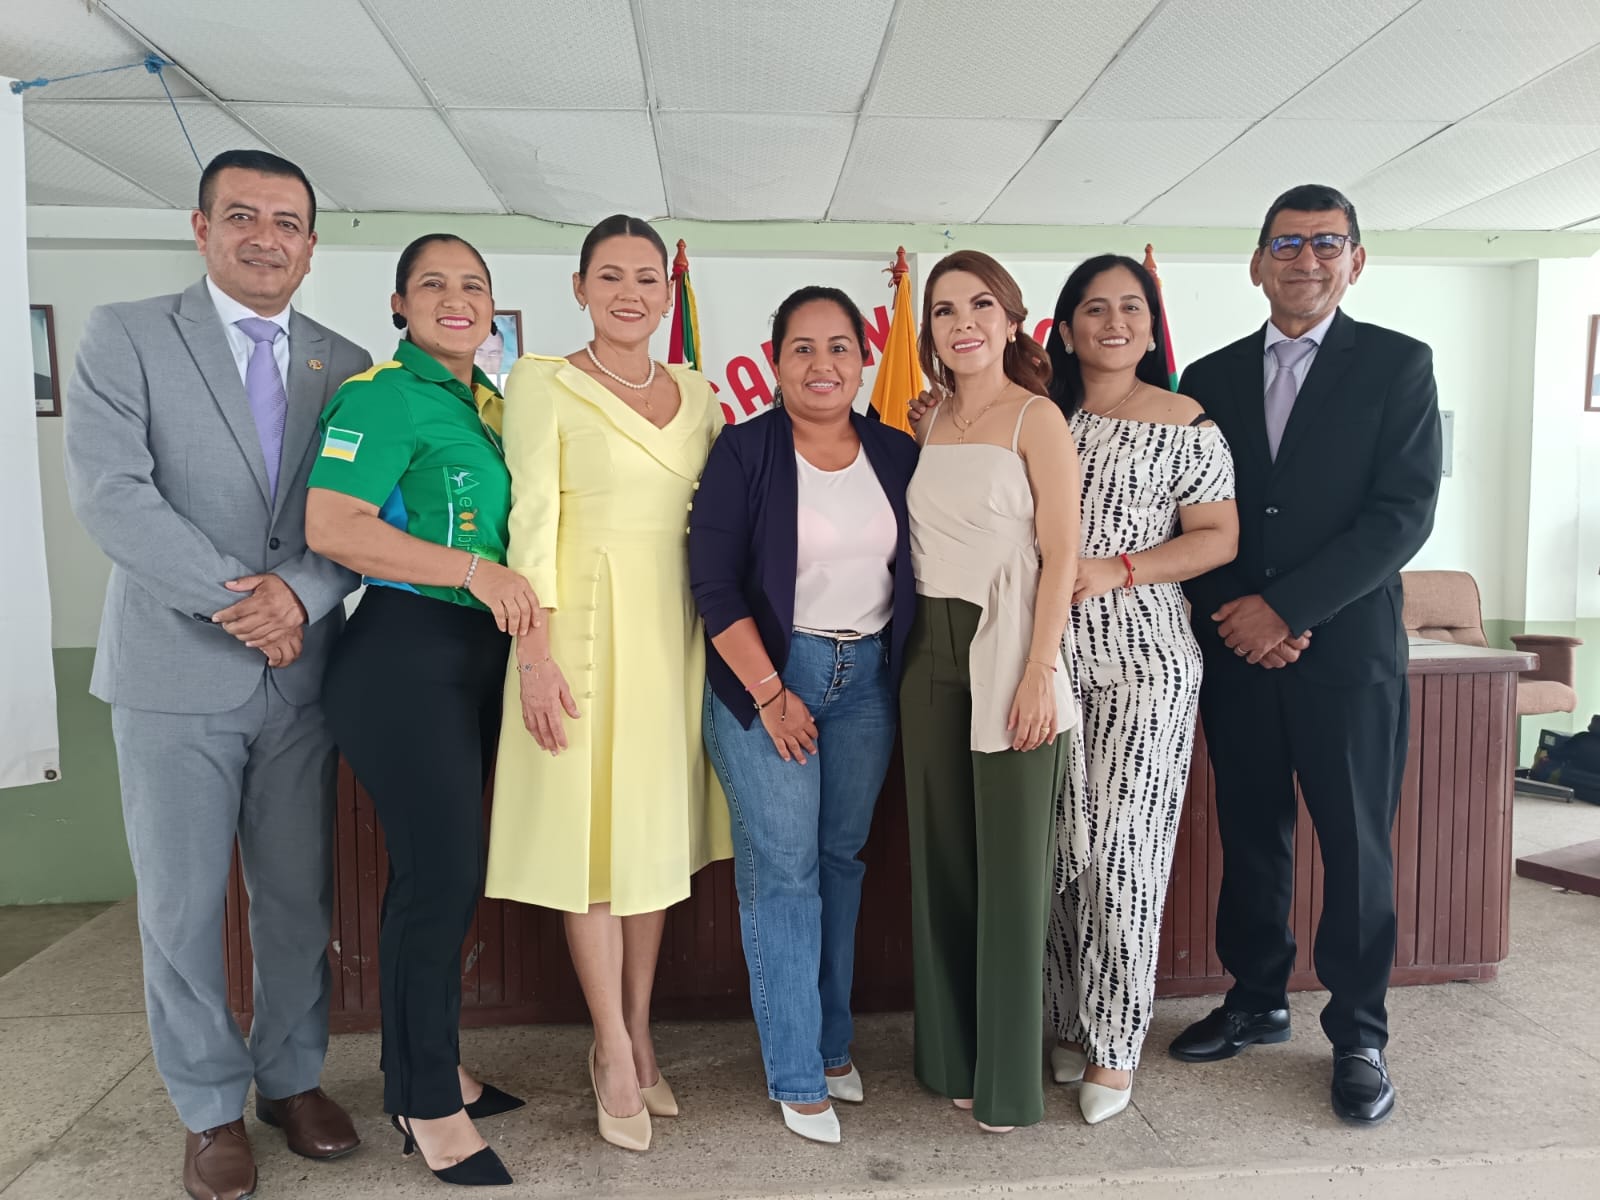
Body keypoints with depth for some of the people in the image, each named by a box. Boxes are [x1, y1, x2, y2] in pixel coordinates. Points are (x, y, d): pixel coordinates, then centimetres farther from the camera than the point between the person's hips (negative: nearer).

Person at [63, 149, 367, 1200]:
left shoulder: (345, 365, 9)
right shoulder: (126, 335, 1)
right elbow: (109, 490, -10)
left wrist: (300, 594, -16)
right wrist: (230, 600, -17)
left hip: (301, 671, 3)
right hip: (175, 670, -2)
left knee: (301, 895, 11)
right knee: (182, 904, 7)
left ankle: (294, 1077, 31)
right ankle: (211, 1107, 26)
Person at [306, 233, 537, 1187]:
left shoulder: (493, 403, 15)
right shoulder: (384, 395, -8)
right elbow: (330, 527, -20)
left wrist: (513, 584, 9)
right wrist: (471, 568, -23)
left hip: (480, 657, 8)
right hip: (405, 655, -8)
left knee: (442, 869, 15)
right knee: (440, 873, -4)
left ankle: (428, 1066, 31)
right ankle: (429, 1106, 15)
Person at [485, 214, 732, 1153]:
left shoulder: (696, 392, 11)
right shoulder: (543, 384, -2)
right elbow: (532, 522, -8)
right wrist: (536, 653, -14)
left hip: (674, 633, 5)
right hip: (586, 628, -4)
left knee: (658, 830, 11)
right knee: (592, 835, 2)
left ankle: (638, 1035, 26)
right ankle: (614, 1052, 18)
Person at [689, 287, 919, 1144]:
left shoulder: (898, 456, 5)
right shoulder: (745, 453, -7)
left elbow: (915, 573, 11)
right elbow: (714, 582, -10)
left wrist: (907, 678, 4)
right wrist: (770, 692, -12)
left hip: (866, 678, 4)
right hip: (765, 675, -4)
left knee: (842, 859, 12)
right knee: (783, 870, -1)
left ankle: (832, 1044, 29)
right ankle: (796, 1077, 13)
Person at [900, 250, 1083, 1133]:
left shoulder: (1036, 419, -4)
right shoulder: (929, 422, 12)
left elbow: (1060, 554, -10)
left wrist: (1039, 673, -16)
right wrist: (913, 646, 6)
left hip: (1004, 653, -5)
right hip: (930, 653, 6)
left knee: (1009, 867, 3)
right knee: (940, 858, 12)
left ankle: (1007, 1078, 19)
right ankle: (953, 1056, 28)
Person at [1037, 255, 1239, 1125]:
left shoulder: (1185, 424, 2)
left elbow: (1218, 536, -2)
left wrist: (1118, 571, -13)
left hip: (1142, 664, -3)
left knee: (1119, 851, -2)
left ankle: (1114, 1046, 16)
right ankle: (1068, 1024, 25)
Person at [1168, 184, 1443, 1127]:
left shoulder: (1398, 364, 0)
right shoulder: (1212, 378, 9)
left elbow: (1405, 514, -9)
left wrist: (1284, 608, -15)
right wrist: (1234, 615, -8)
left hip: (1348, 651, -2)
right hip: (1238, 652, 3)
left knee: (1357, 848, 6)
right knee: (1251, 837, 12)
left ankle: (1358, 1034, 23)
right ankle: (1257, 1002, 30)